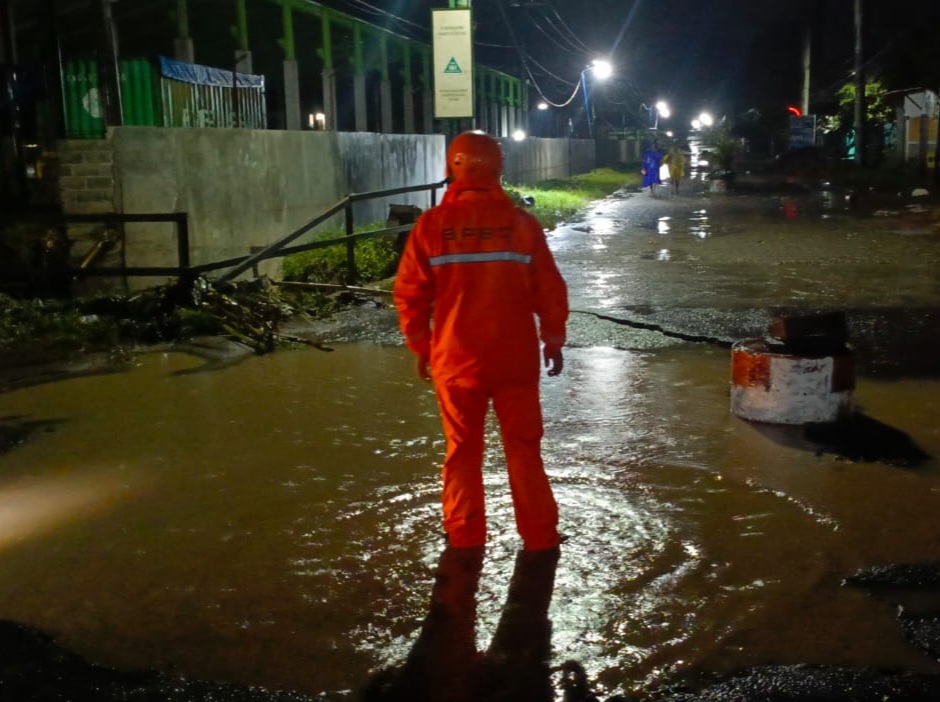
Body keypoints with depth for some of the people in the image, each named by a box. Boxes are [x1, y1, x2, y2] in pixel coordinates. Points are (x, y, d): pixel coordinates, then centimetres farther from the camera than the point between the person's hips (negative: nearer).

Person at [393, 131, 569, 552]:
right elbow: (550, 290, -3)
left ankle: (464, 534, 25)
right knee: (523, 446, 13)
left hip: (455, 358, 0)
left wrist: (420, 347, 10)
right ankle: (539, 535, 20)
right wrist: (553, 341, 11)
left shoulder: (432, 224, -7)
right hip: (515, 358, 0)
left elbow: (411, 292, -3)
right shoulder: (521, 223, -7)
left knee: (462, 448, 15)